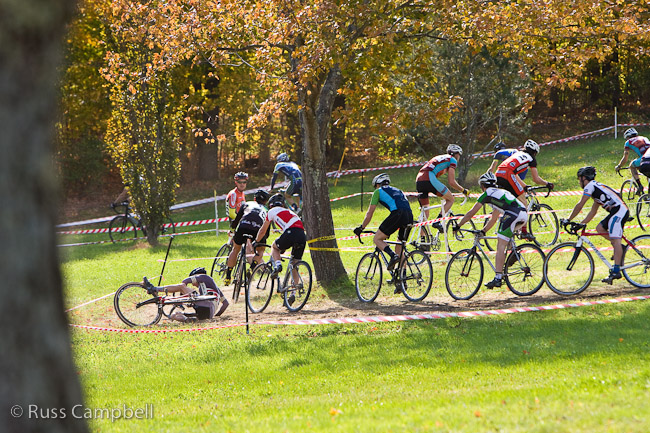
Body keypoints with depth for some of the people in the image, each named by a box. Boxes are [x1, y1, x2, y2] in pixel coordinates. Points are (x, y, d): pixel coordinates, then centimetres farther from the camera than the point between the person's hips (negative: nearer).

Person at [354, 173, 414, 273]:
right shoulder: (397, 191, 37)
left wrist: (361, 228, 30)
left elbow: (369, 213, 18)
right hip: (410, 217, 6)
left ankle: (393, 256, -20)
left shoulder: (378, 191, 19)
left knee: (377, 239, 5)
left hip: (397, 214, -6)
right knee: (399, 247, 18)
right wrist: (388, 231, 53)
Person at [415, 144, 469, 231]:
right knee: (450, 199, 7)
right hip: (429, 179, -8)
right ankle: (437, 222, -8)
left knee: (425, 213, 13)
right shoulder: (452, 160, 11)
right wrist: (463, 191, 17)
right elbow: (451, 182, 2)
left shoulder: (440, 158, 36)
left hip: (418, 181, 8)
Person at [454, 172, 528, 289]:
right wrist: (483, 231, 49)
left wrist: (458, 226, 26)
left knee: (500, 247, -6)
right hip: (524, 215, 8)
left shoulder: (487, 194, 13)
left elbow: (471, 213, 17)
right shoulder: (501, 192, 36)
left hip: (513, 215, -8)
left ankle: (498, 278, -14)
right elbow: (494, 218, 43)